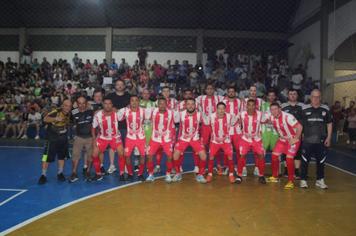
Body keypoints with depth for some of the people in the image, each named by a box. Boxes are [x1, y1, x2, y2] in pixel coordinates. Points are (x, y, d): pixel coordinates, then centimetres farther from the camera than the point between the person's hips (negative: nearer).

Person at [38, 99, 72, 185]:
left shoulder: (69, 114, -3)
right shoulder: (56, 112, -21)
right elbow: (45, 119, -36)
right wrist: (56, 118, -49)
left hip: (63, 139, 5)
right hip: (52, 138, -5)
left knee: (62, 156, 13)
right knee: (47, 157, -3)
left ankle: (60, 173, 28)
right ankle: (43, 175, 12)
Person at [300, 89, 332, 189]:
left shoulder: (326, 109, 5)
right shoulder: (304, 109, -1)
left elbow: (329, 124, 10)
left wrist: (329, 138, 4)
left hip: (321, 141, 2)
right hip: (307, 140, -2)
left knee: (321, 161, 11)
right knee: (305, 161, 2)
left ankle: (320, 180, 26)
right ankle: (303, 180, 14)